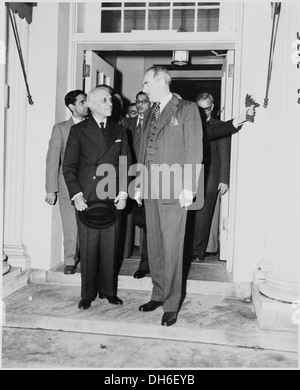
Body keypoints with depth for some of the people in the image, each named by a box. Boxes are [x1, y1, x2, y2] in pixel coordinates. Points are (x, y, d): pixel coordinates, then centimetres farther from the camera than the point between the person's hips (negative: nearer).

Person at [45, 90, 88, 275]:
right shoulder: (61, 128, 5)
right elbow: (53, 159, 2)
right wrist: (51, 189, -3)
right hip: (68, 186, -1)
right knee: (71, 228, 1)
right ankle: (70, 262, 20)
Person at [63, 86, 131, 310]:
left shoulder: (120, 131, 14)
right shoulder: (78, 131, 5)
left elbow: (126, 164, 12)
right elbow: (69, 166, 1)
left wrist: (123, 193, 0)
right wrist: (76, 195, -9)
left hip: (112, 198, 2)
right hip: (86, 198, -2)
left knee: (110, 247, 4)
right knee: (88, 247, 1)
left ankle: (108, 291, 18)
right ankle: (88, 294, 14)